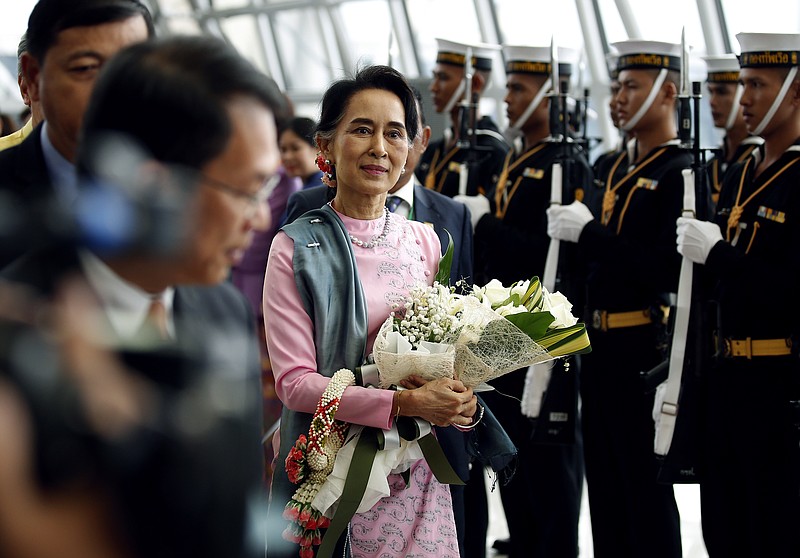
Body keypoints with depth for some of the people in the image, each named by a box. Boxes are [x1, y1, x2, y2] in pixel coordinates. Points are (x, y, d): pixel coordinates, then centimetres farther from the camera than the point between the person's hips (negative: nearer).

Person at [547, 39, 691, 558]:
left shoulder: (680, 173, -12)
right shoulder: (613, 168, 15)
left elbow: (668, 268, -24)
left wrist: (589, 232, -20)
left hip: (643, 351, -9)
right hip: (601, 346, 9)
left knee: (646, 486, -1)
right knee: (605, 483, 15)